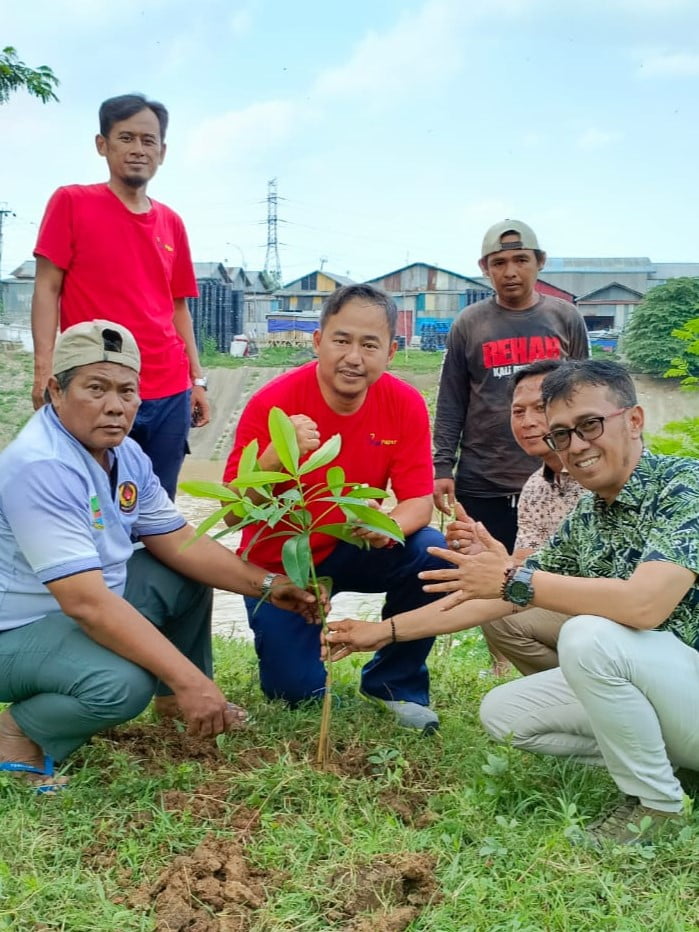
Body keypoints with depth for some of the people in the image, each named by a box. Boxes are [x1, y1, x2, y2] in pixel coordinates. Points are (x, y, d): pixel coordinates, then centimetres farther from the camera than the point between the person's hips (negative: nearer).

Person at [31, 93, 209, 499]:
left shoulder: (171, 223, 13)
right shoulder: (72, 202, 1)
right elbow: (47, 288, -2)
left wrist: (197, 379, 11)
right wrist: (45, 368, -12)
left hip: (170, 394, 4)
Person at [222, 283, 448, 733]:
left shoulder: (405, 404, -13)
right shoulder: (273, 403, -22)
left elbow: (419, 501, -14)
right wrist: (273, 458, -41)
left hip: (354, 551, 2)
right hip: (279, 562, -2)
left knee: (432, 553, -25)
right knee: (297, 691, -11)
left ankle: (394, 683, -2)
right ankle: (285, 638, 27)